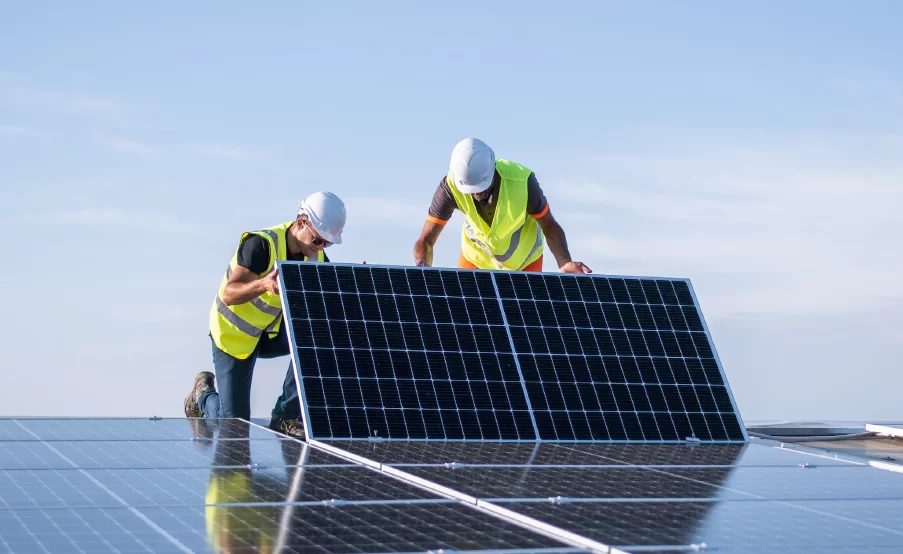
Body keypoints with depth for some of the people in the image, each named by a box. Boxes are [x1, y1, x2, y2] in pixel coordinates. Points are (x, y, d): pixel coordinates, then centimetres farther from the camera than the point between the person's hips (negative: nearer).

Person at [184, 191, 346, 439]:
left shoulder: (317, 257, -8)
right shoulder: (261, 244, -28)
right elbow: (229, 294, -35)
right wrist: (263, 285, -54)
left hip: (273, 332, 6)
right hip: (234, 334, -5)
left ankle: (286, 417, -14)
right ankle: (203, 395, 29)